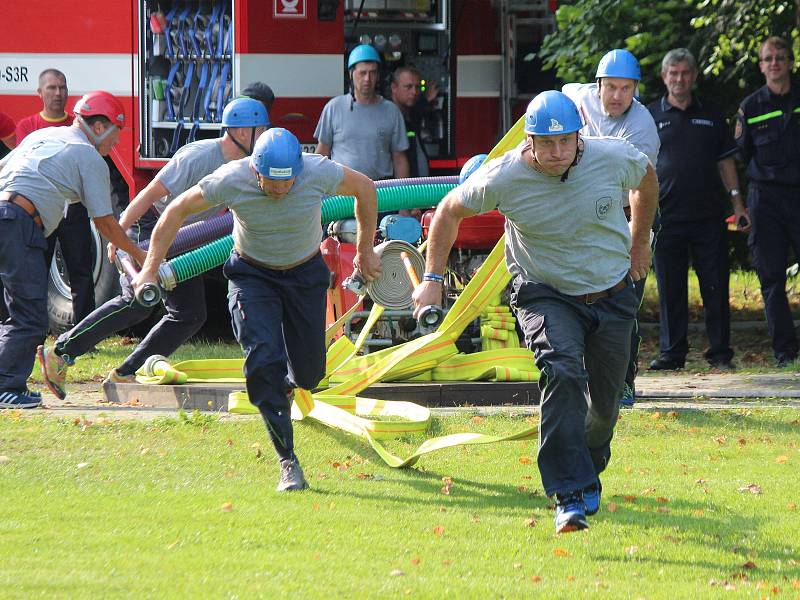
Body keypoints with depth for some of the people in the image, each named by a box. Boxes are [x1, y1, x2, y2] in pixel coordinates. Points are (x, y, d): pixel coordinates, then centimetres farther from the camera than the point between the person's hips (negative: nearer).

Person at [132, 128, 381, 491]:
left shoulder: (319, 172, -26)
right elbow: (178, 210, -12)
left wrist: (365, 251, 2)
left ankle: (285, 387, 45)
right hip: (252, 274, -2)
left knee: (308, 373, 5)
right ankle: (288, 461, -14)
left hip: (305, 274, 2)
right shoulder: (231, 180, -28)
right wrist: (150, 270, -13)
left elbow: (365, 189, -5)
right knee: (264, 360, -21)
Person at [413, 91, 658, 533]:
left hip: (612, 296, 3)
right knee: (561, 374, -29)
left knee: (605, 402, 9)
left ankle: (589, 468, 42)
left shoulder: (614, 157, -17)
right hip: (545, 294, -3)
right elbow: (450, 211, -2)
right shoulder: (503, 178, -21)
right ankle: (572, 496, -28)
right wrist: (432, 279, -1)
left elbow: (646, 179, 8)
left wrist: (639, 244, 18)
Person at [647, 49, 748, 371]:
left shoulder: (710, 115, 12)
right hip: (666, 216, -1)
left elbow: (726, 160, 15)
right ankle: (672, 351, 10)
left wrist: (736, 201, 7)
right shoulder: (651, 115, 6)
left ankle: (720, 352, 6)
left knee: (716, 287, 0)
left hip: (708, 214, 1)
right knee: (670, 288, 2)